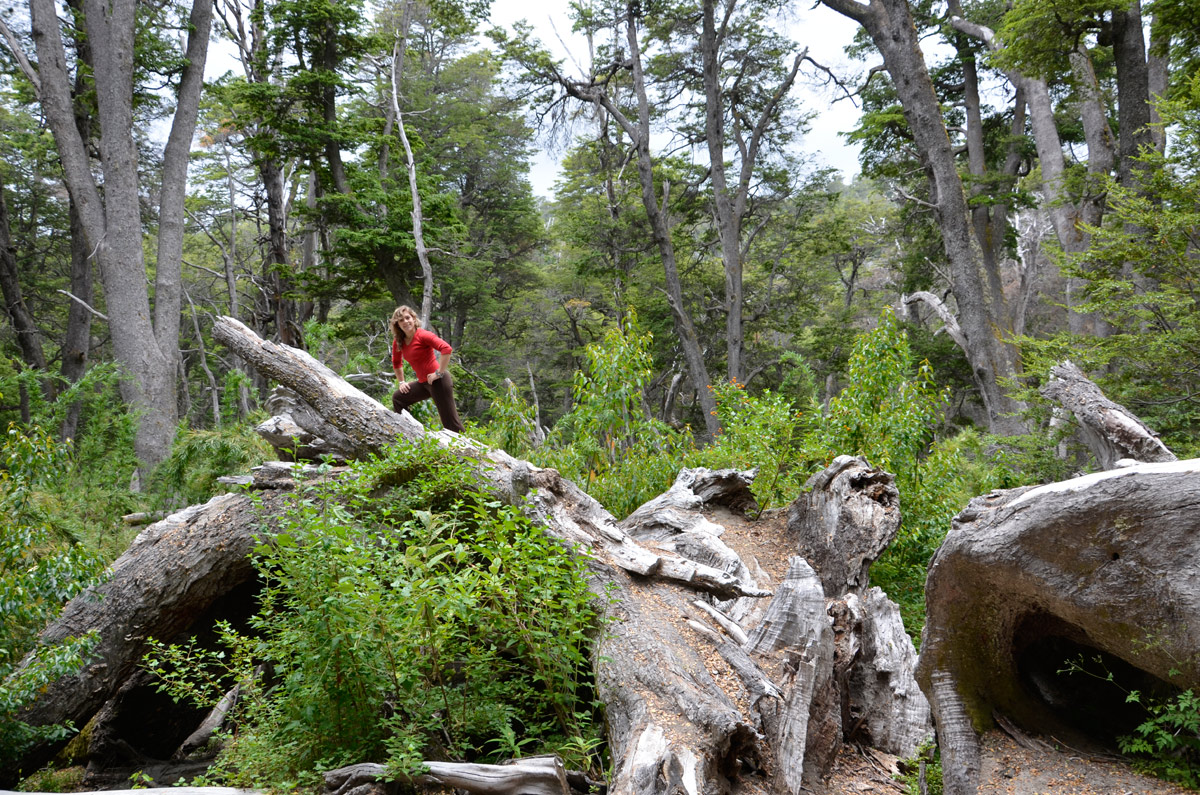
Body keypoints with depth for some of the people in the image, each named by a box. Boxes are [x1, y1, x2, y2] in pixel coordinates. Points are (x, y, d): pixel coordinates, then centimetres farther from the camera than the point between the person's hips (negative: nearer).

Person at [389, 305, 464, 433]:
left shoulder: (423, 336, -13)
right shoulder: (398, 342, 9)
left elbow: (446, 348, -25)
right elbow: (396, 362, 29)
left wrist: (439, 373, -22)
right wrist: (401, 382, 22)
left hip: (438, 381, -9)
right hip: (423, 383, 9)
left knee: (450, 423, -8)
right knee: (398, 397, 21)